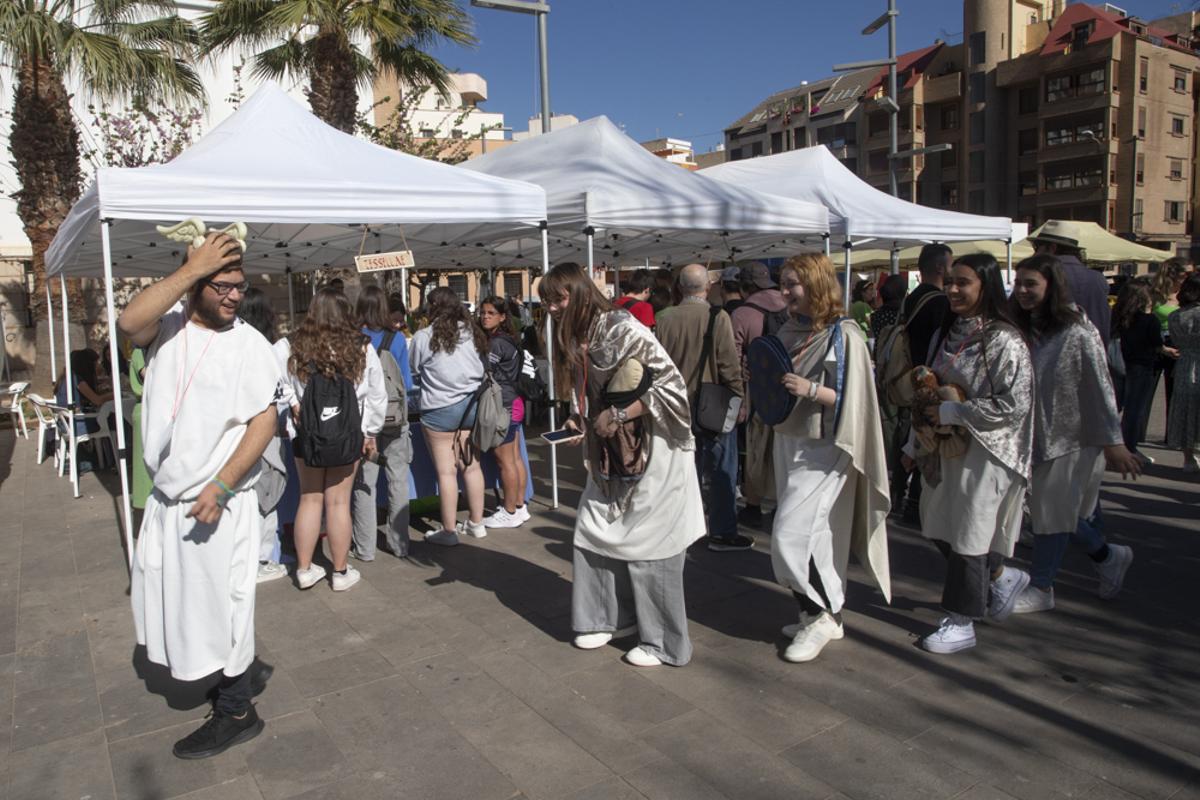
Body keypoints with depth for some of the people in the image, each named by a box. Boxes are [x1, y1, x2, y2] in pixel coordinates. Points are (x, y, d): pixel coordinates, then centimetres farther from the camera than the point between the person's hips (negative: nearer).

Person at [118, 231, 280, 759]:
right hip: (167, 497, 5)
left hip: (218, 500, -5)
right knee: (172, 595, 18)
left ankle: (236, 714, 24)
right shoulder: (168, 325, -1)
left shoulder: (248, 343, -11)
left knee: (218, 601, 5)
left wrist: (220, 487, -21)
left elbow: (264, 422, -13)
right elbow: (129, 322, -25)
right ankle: (246, 672, 38)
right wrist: (191, 269, -25)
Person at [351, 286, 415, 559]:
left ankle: (364, 547, 12)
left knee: (363, 483, 6)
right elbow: (407, 383, -1)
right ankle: (399, 543, 17)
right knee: (398, 480, 9)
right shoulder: (397, 338, -5)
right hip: (395, 418, 1)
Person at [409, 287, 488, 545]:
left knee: (446, 471, 2)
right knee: (471, 465, 11)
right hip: (472, 404, 5)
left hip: (440, 409, -4)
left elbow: (413, 374, 4)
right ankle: (476, 523, 22)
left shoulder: (423, 337, -8)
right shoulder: (472, 331, 4)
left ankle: (448, 531, 10)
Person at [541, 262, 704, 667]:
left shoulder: (623, 330, -20)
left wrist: (619, 415, -22)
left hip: (651, 452, -8)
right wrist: (579, 420, -2)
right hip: (612, 455, 8)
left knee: (647, 543, 0)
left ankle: (665, 642, 17)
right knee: (594, 529, 10)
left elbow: (671, 385, -22)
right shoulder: (576, 341, 6)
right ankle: (611, 618, 29)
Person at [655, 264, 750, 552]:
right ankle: (722, 533, 11)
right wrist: (739, 397, -3)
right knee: (720, 471, 5)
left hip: (678, 407, 4)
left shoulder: (665, 319, -4)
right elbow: (729, 364, -15)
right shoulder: (718, 317, -15)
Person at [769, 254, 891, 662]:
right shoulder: (790, 331, 9)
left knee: (790, 538, -9)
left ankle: (821, 616, 9)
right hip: (788, 443, 7)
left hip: (822, 452, -7)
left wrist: (811, 390, -25)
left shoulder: (843, 335, -11)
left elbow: (853, 399, -14)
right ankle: (824, 614, 25)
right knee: (812, 537, 12)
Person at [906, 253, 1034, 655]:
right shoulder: (947, 334, 10)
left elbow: (1013, 403, -20)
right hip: (945, 449, 8)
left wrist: (951, 412, -20)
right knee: (939, 529, 13)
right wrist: (917, 440, 11)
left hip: (983, 452, -8)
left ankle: (961, 623, 16)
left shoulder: (1005, 341, -14)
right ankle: (1001, 577, 38)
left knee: (968, 535, 1)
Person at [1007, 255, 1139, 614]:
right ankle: (1109, 556, 38)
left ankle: (1039, 588, 15)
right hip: (1038, 437, 7)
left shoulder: (1077, 332, -16)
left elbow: (1100, 389, -15)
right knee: (1058, 512, 15)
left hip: (1074, 439, -7)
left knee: (1053, 514, 2)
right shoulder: (1024, 329, 4)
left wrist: (1112, 441, -14)